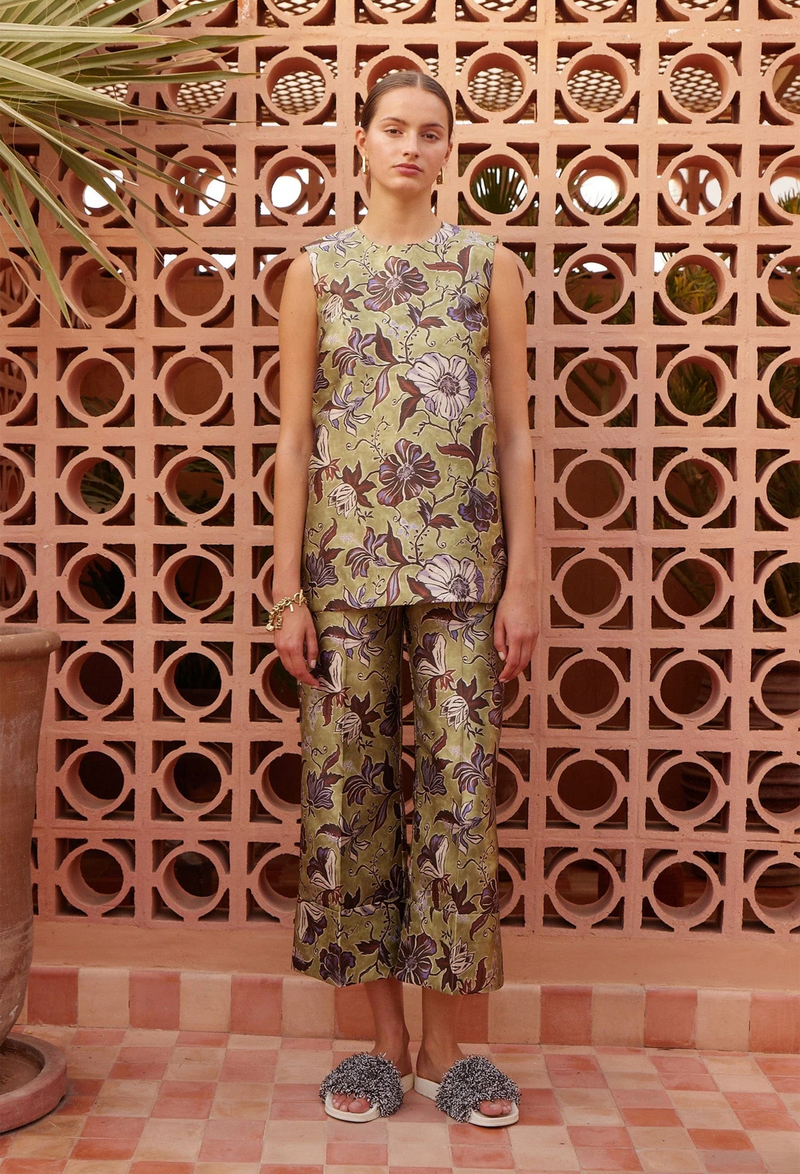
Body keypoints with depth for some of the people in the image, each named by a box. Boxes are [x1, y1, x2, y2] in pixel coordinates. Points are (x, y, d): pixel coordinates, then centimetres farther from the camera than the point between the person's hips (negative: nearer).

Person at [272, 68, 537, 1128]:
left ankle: (445, 1044, 12)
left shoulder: (488, 265, 9)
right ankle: (384, 1036, 15)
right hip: (346, 558, 1)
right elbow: (295, 437, 5)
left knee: (461, 787, -1)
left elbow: (515, 433, 6)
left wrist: (523, 581, -2)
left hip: (461, 560, 0)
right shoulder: (317, 268, 9)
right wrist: (289, 588, -2)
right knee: (350, 783, 2)